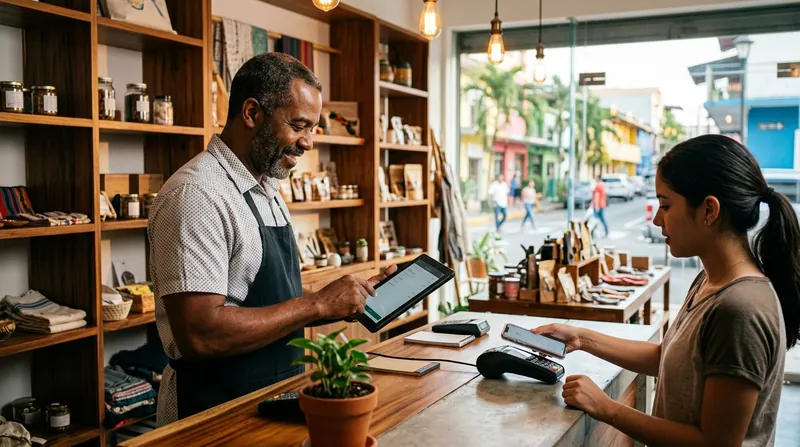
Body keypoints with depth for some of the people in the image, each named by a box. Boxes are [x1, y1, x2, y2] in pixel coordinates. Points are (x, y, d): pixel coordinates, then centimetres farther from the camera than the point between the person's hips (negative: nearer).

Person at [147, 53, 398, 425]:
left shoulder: (268, 191, 8)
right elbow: (199, 335, -27)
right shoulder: (195, 194, -20)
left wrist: (356, 297, 3)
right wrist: (318, 305, -22)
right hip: (217, 414, -8)